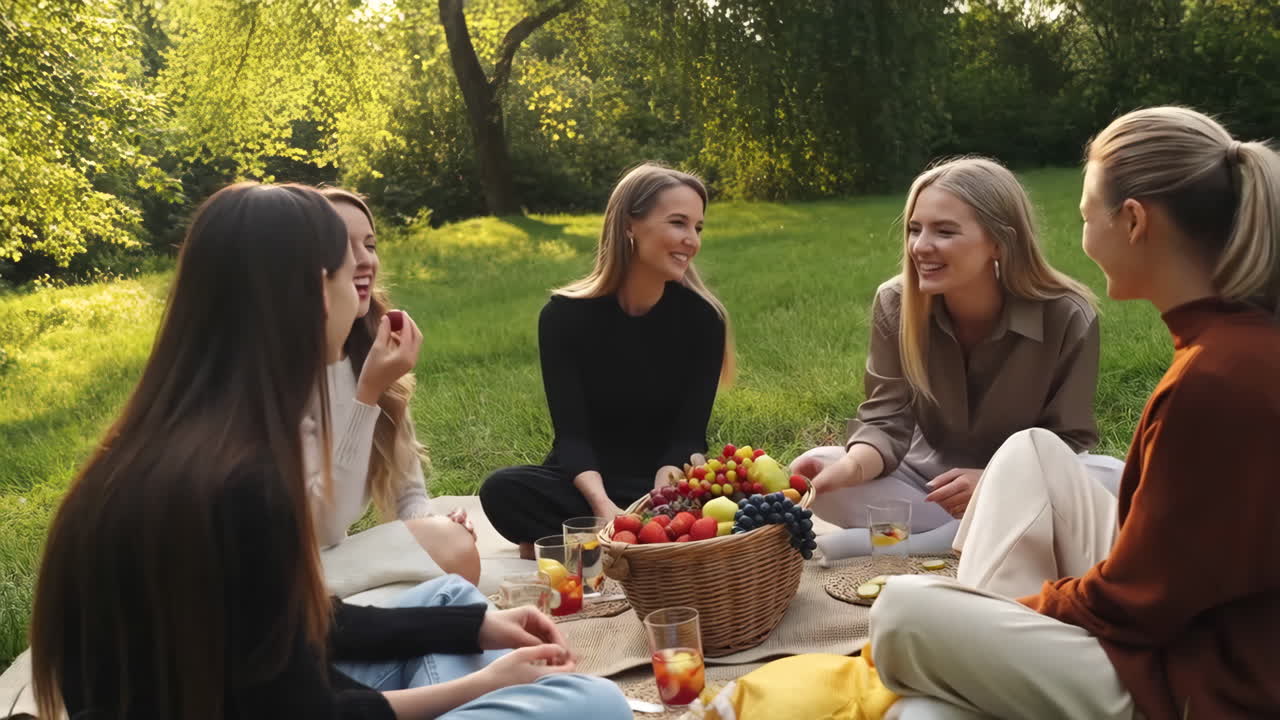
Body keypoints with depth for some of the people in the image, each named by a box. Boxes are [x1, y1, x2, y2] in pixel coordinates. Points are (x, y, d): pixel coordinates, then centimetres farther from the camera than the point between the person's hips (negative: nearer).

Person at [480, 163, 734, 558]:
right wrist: (603, 506, -34)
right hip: (586, 484, -1)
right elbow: (572, 434, -14)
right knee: (502, 491, -32)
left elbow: (688, 435, -9)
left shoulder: (702, 318, -7)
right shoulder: (565, 315, -9)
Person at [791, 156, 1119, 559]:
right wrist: (851, 468, -38)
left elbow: (1070, 443, -14)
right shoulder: (896, 304, -12)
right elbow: (886, 421, -14)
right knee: (818, 473, -23)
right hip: (929, 477, 1)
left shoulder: (1066, 318, -19)